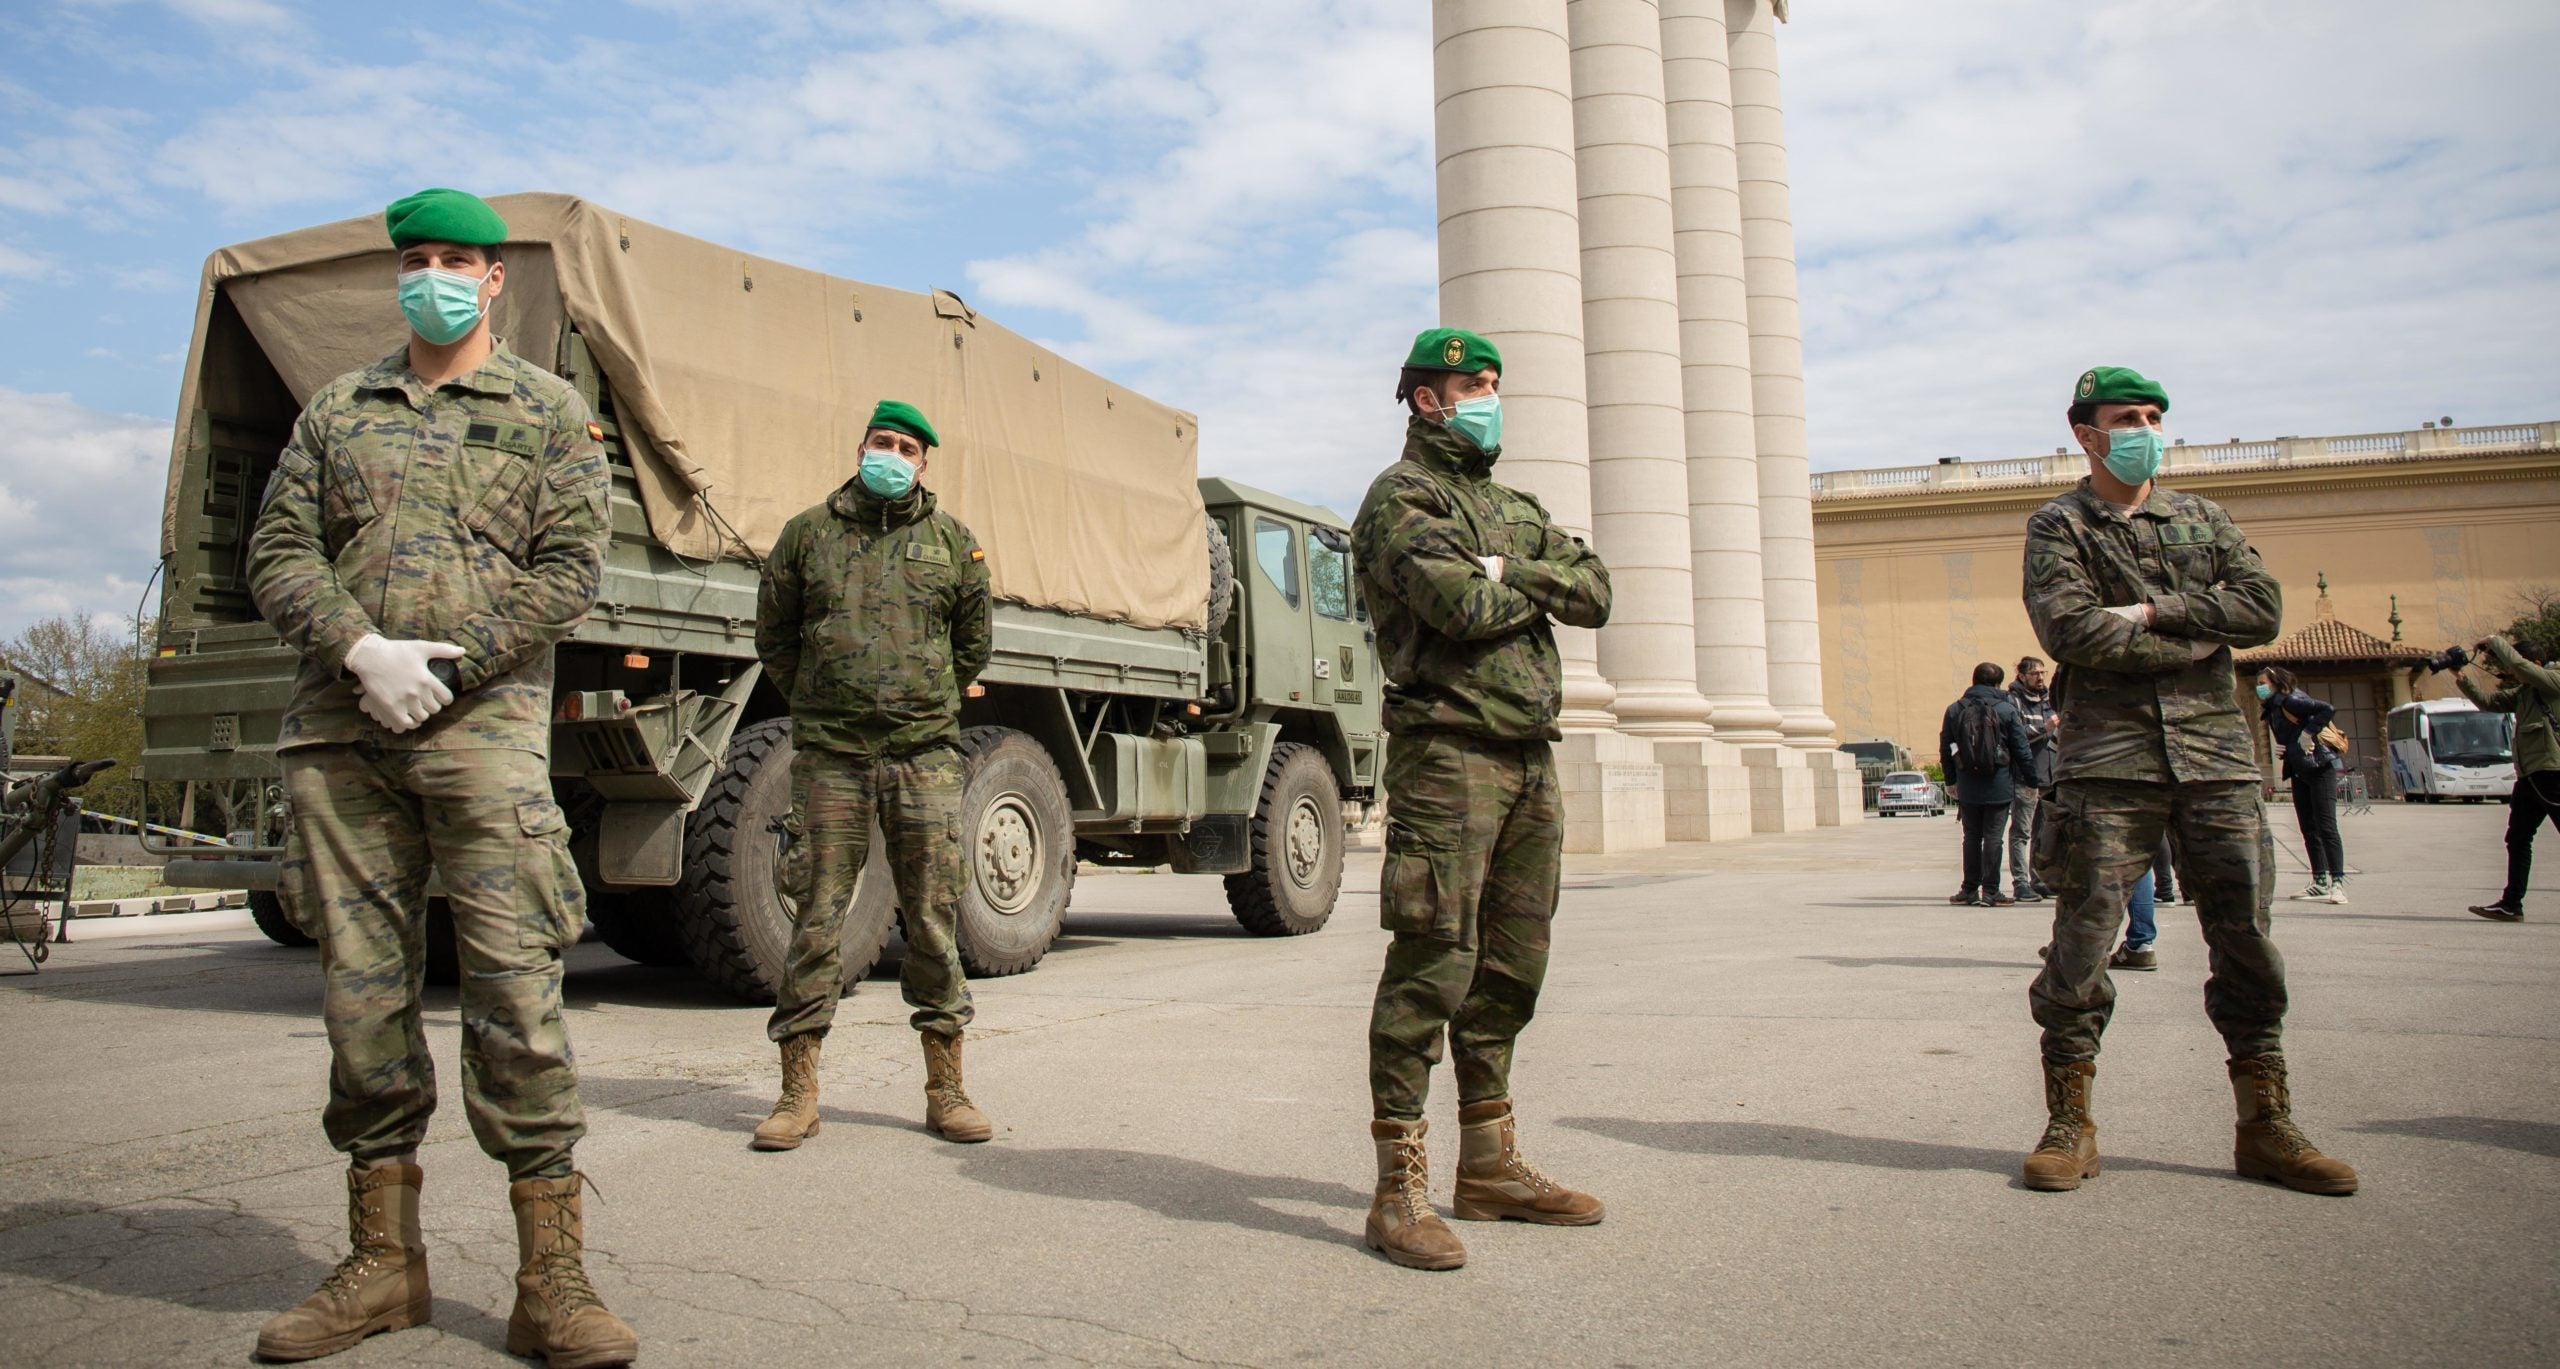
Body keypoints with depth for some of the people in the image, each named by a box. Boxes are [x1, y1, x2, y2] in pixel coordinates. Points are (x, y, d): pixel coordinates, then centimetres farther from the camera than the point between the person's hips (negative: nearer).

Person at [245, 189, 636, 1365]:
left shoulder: (550, 412, 9)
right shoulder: (336, 410, 19)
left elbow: (571, 569, -1)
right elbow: (278, 553, 10)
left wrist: (444, 670, -11)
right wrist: (361, 651, -9)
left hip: (482, 727, -4)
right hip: (336, 736, 4)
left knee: (514, 991, -9)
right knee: (361, 991, 7)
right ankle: (382, 1265, 18)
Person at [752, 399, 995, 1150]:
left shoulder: (953, 541, 9)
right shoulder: (807, 532, 8)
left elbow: (974, 641, 18)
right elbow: (774, 635, 16)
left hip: (926, 754, 0)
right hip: (829, 754, 0)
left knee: (935, 918, 2)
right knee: (817, 916, 1)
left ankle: (945, 1089, 11)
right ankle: (799, 1093, 10)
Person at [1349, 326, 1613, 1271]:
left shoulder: (1513, 509, 24)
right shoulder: (1403, 498, -3)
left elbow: (1594, 590, 11)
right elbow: (1459, 606, -19)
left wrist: (1510, 575, -5)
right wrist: (1532, 590, 1)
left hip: (1529, 760, 9)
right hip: (1449, 753, -8)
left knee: (1510, 968, 11)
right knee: (1433, 963, -10)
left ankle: (1490, 1166, 22)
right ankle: (1399, 1188, -4)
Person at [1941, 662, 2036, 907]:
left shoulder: (1954, 710, 4)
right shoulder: (2007, 710, -5)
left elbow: (1945, 749, 8)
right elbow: (2022, 750, -3)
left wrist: (1952, 780, 17)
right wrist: (2031, 779, 5)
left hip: (1967, 788, 3)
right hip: (1999, 786, -3)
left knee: (1971, 837, 12)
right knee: (1993, 837, 1)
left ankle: (1970, 889, 15)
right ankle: (1990, 891, 0)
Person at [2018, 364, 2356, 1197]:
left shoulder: (2204, 519, 18)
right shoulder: (2058, 525, 5)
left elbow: (2263, 608, 2)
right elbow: (2071, 631, -12)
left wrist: (2154, 612, -8)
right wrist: (2195, 640, -5)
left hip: (2216, 756, 4)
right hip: (2108, 762, -4)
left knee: (2247, 940, 5)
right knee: (2080, 945, -4)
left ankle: (2265, 1128, 15)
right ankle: (2070, 1126, 6)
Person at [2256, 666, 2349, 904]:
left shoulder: (2290, 701, -11)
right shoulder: (2273, 709, 16)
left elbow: (2328, 709, -24)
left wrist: (2308, 734, -21)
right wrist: (2281, 751, 3)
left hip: (2319, 768, -10)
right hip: (2300, 773, 10)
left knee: (2326, 827, -13)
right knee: (2309, 829, 8)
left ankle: (2338, 884, -16)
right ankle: (2320, 883, 10)